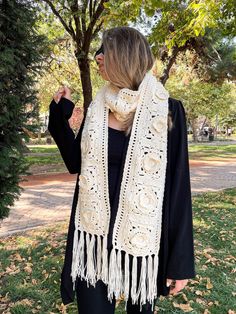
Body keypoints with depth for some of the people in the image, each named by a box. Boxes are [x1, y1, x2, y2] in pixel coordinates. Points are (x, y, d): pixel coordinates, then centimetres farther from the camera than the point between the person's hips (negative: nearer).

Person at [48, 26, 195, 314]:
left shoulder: (168, 111, -10)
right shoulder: (97, 107, 3)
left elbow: (178, 185, -10)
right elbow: (76, 163, 9)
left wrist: (181, 261, -8)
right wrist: (60, 114, 2)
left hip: (141, 234, -2)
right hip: (94, 232, 3)